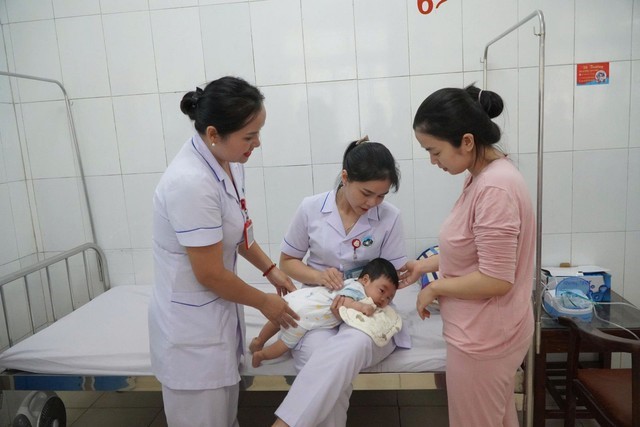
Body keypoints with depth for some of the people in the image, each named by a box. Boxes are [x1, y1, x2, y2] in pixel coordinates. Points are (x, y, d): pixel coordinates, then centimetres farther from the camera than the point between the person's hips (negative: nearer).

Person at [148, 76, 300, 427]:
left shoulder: (227, 161, -2)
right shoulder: (191, 183, -29)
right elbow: (209, 274, -23)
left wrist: (271, 270, 11)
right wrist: (264, 302, -8)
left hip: (217, 312, 8)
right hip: (192, 327, -8)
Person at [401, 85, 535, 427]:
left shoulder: (495, 188, -27)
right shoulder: (483, 176, 3)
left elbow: (496, 280, -27)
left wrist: (435, 287, -14)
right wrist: (427, 265, 9)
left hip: (482, 338, -9)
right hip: (488, 331, 9)